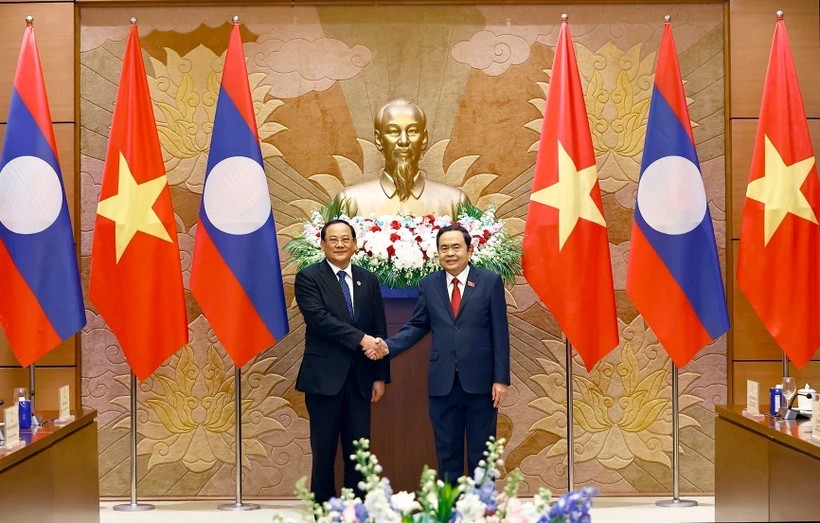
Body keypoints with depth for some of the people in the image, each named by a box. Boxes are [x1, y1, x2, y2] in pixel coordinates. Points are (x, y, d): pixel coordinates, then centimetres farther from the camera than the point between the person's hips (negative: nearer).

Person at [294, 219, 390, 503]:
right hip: (324, 377, -4)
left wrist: (380, 375, 6)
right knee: (324, 451, 4)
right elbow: (318, 318, -16)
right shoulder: (308, 277, -1)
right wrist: (360, 338, -21)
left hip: (360, 378, 4)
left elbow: (380, 330, 11)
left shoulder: (368, 280, 12)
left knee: (358, 451, 6)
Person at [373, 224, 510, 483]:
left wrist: (501, 378, -6)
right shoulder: (429, 285, 8)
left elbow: (500, 333, -2)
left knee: (481, 451, 8)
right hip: (442, 382, 2)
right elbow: (417, 326, 9)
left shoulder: (490, 281, -1)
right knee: (446, 452, 10)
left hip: (480, 381, -2)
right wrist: (388, 346, -8)